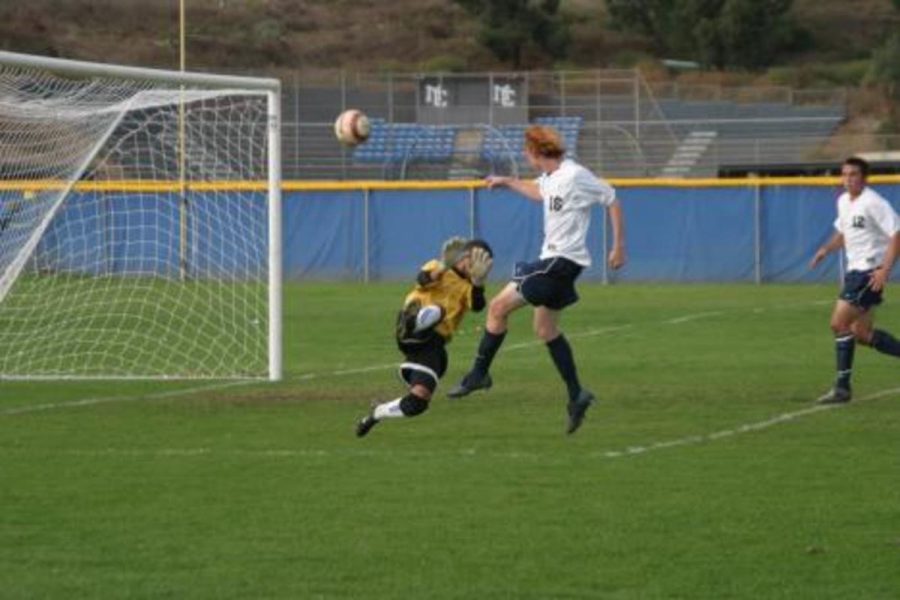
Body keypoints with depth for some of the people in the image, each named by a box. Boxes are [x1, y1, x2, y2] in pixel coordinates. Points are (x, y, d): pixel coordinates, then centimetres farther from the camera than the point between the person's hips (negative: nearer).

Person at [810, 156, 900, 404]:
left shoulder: (873, 203, -15)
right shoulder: (843, 201, 12)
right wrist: (826, 249, 9)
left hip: (870, 271, -9)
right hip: (854, 270, 9)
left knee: (839, 323, -13)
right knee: (861, 333, 10)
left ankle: (842, 388, -8)